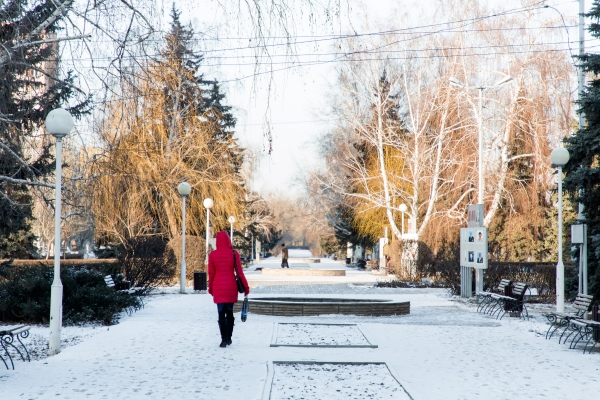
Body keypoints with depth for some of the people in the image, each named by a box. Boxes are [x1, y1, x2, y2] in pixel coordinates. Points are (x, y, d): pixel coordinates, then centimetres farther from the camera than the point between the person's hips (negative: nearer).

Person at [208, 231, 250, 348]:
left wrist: (210, 288, 14)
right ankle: (228, 338, 20)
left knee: (221, 314, 0)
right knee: (229, 312, 15)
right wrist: (246, 287, 3)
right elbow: (239, 272, -4)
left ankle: (224, 339, -8)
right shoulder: (234, 254, -4)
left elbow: (211, 273, 1)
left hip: (218, 287, -1)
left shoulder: (213, 254, -3)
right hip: (231, 286, 1)